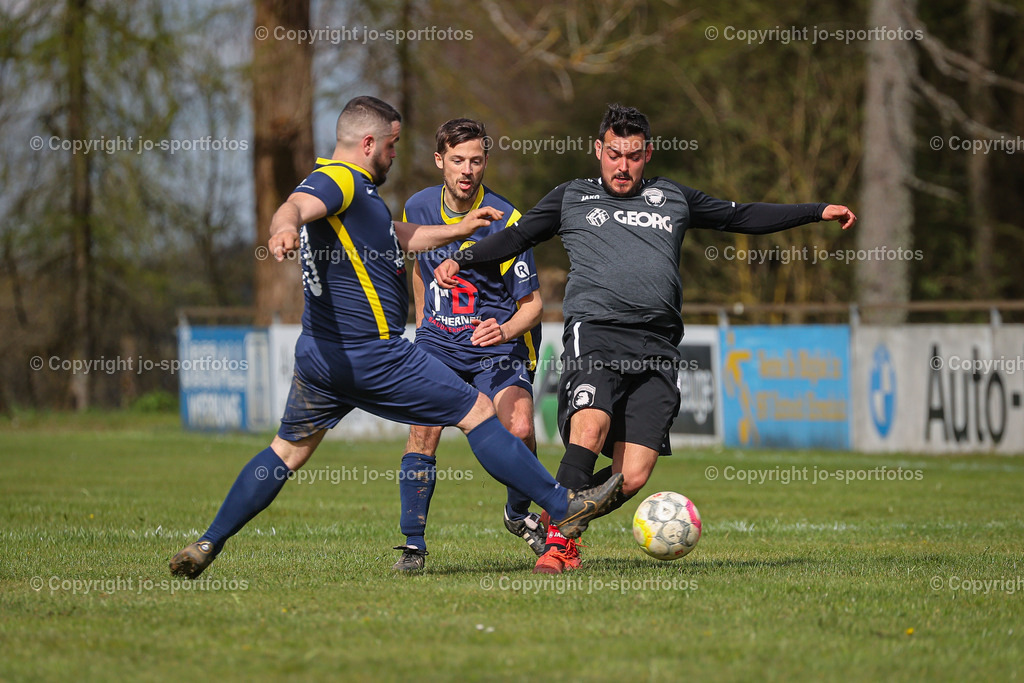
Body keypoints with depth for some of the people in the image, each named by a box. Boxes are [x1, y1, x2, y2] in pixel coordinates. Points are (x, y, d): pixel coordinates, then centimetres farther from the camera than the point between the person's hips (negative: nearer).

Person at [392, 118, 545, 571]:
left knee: (518, 430, -21)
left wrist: (506, 330, -31)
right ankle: (413, 544, -9)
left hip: (498, 346, -3)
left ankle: (519, 514, 8)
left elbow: (532, 303, -12)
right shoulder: (418, 208, 1)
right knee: (423, 430, -17)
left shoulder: (504, 220, -14)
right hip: (438, 342, 3)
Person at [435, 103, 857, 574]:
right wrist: (461, 260, 1)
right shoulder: (572, 198, 18)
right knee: (589, 430, -29)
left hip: (656, 349, 3)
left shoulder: (672, 197, 23)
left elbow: (742, 217, 29)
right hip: (595, 331, -3)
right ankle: (556, 542, -19)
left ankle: (565, 522, 14)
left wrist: (819, 212, 26)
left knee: (632, 478, -9)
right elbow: (516, 237, 17)